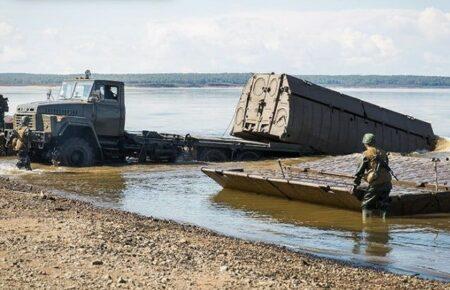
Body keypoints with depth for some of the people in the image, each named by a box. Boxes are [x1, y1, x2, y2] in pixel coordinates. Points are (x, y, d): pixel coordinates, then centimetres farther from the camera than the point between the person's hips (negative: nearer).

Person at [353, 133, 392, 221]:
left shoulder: (367, 154, -2)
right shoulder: (382, 153, 16)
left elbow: (360, 170, -3)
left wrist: (355, 185, 4)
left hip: (375, 184, -5)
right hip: (387, 183, 5)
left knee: (366, 205, 5)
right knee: (384, 206, 12)